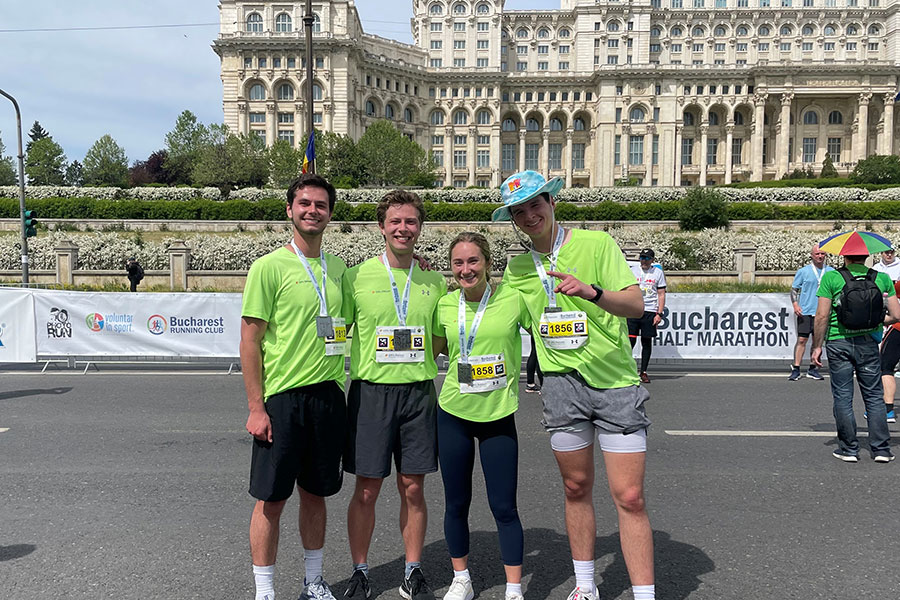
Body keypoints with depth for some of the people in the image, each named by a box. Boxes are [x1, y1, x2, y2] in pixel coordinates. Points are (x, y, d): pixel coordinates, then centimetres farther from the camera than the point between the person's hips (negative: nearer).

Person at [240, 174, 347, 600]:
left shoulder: (339, 269, 9)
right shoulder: (269, 266, -7)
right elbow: (249, 340, -8)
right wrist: (256, 407, -12)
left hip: (329, 395, 5)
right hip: (282, 397, -5)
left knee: (315, 493, 16)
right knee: (272, 499, 4)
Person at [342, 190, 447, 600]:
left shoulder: (434, 282, 7)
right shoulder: (357, 276, -1)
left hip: (418, 392, 2)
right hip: (370, 391, -2)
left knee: (413, 488, 9)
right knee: (366, 490, 5)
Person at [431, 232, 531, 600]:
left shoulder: (513, 299, -8)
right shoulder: (445, 306, 1)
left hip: (498, 416, -2)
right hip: (453, 414, 3)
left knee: (504, 507, 4)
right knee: (456, 504, 13)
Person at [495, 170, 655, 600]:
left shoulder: (597, 243, -4)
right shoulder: (516, 268, 8)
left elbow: (636, 305, -11)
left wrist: (592, 292, -29)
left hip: (617, 381, -3)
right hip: (562, 383, 3)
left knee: (629, 497, -4)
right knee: (576, 488, 13)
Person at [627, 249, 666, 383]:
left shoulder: (658, 272, 7)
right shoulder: (632, 271, 9)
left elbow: (661, 294, 7)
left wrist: (659, 314, -2)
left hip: (650, 311, 0)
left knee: (647, 342, 3)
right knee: (630, 340, -7)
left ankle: (643, 372, 11)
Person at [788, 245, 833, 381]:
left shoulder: (831, 272, 10)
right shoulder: (803, 271, 2)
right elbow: (794, 289, 4)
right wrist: (795, 305, -9)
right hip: (805, 312, -3)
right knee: (802, 339, -6)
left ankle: (812, 369, 16)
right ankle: (796, 369, -3)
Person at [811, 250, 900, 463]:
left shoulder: (831, 278, -5)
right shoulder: (882, 278, 4)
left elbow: (822, 316, -9)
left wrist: (816, 347, -2)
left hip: (838, 343, -2)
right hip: (868, 343, 2)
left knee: (842, 397, 6)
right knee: (874, 396, 12)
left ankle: (849, 449, 11)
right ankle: (881, 449, 14)